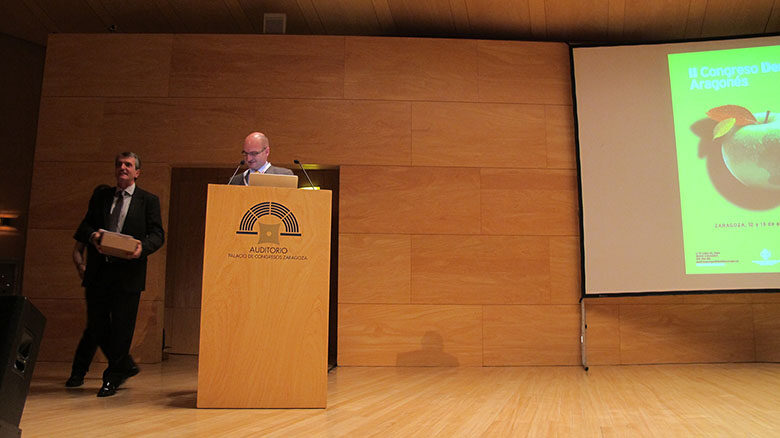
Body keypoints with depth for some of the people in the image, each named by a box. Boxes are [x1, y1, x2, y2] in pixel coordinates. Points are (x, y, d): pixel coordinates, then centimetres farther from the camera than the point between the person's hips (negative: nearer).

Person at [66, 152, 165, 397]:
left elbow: (158, 234, -1)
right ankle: (126, 366, 28)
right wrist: (92, 235, -11)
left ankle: (112, 378, 13)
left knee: (121, 326, -1)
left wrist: (143, 246, -21)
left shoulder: (149, 200, 5)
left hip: (128, 272, -4)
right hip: (98, 270, 4)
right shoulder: (101, 194, 15)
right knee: (97, 324, 9)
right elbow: (85, 225, 12)